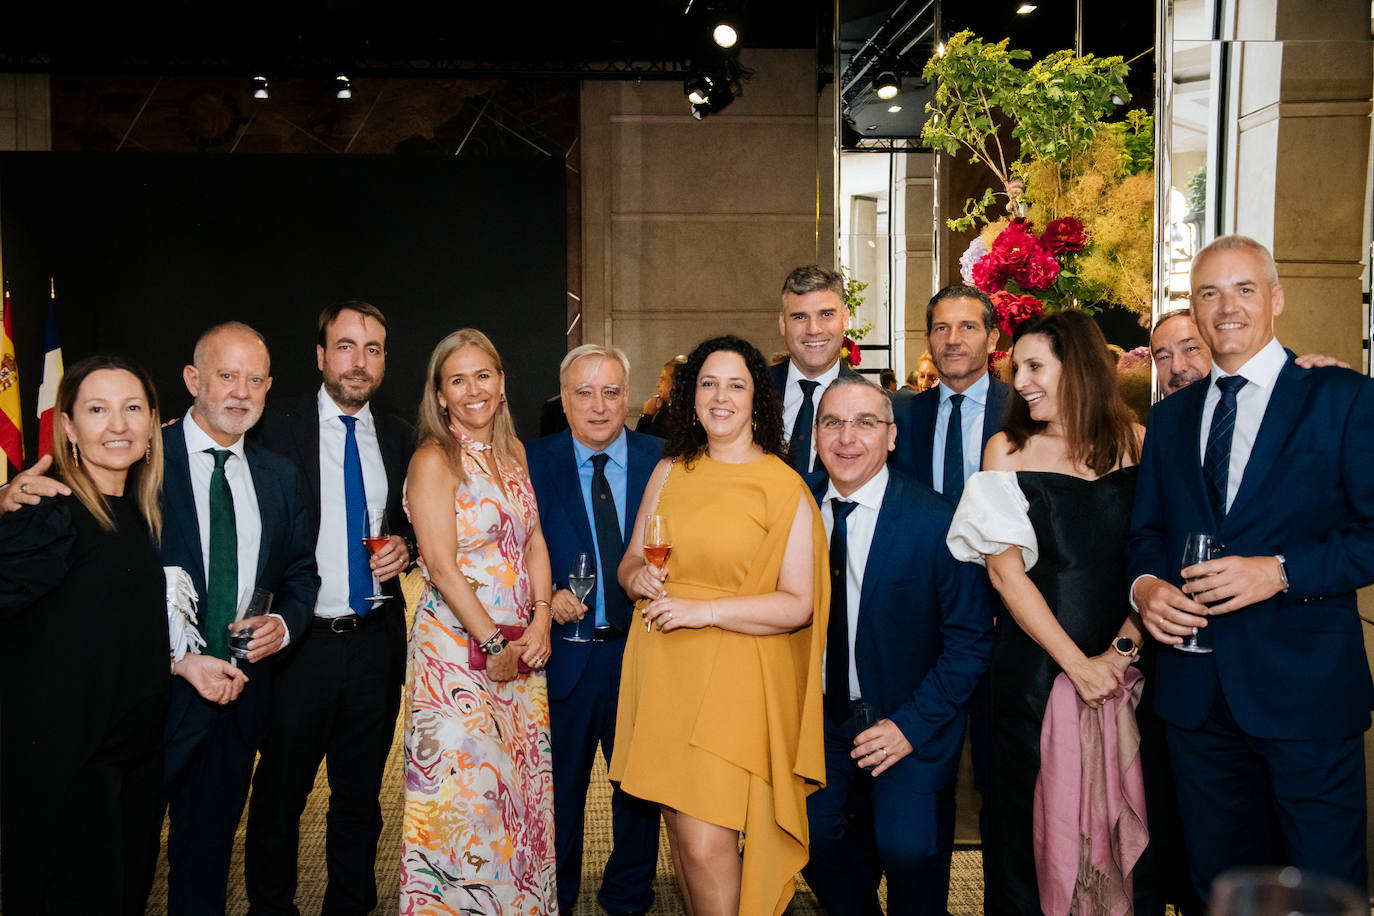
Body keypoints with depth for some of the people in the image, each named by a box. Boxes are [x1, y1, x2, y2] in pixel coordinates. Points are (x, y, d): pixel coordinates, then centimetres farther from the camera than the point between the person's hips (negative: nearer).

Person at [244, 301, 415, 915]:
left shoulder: (398, 437, 8)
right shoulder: (279, 427, -5)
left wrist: (404, 547, -3)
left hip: (376, 642, 4)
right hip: (301, 640, -3)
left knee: (361, 795, 16)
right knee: (280, 794, 11)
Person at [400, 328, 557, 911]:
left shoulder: (513, 453, 9)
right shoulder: (434, 461, -10)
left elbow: (534, 541, 9)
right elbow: (442, 566, -15)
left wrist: (540, 621, -4)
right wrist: (493, 643, -14)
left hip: (523, 646, 6)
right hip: (458, 644, -6)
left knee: (521, 781, 13)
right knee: (463, 785, 0)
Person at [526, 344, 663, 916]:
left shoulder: (662, 461, -1)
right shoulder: (532, 466, -2)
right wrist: (545, 598, -15)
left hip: (642, 651, 1)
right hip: (565, 653, 0)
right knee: (558, 788, 15)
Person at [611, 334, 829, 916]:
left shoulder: (784, 487, -7)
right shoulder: (669, 473, 9)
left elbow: (798, 604, -10)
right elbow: (630, 563, 17)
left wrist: (704, 610, -18)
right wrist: (639, 577, -6)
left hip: (734, 678, -5)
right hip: (662, 672, 5)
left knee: (707, 840, -8)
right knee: (679, 823, 13)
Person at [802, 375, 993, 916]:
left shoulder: (936, 521, -13)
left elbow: (970, 641, -9)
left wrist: (911, 724, -15)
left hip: (913, 724, -3)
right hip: (828, 719, 3)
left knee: (905, 845, -16)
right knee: (813, 831, -7)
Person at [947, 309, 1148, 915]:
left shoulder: (1135, 444, 3)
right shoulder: (1008, 449, 1)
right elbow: (1004, 569, -5)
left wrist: (1123, 650, -13)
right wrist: (1077, 663, -11)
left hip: (1123, 666, 1)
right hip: (1032, 662, -1)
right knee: (1027, 818, 6)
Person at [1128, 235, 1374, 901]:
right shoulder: (1169, 416, 12)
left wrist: (1281, 571, -22)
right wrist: (1145, 584, -6)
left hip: (1304, 686, -4)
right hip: (1196, 689, 5)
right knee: (1218, 883, 18)